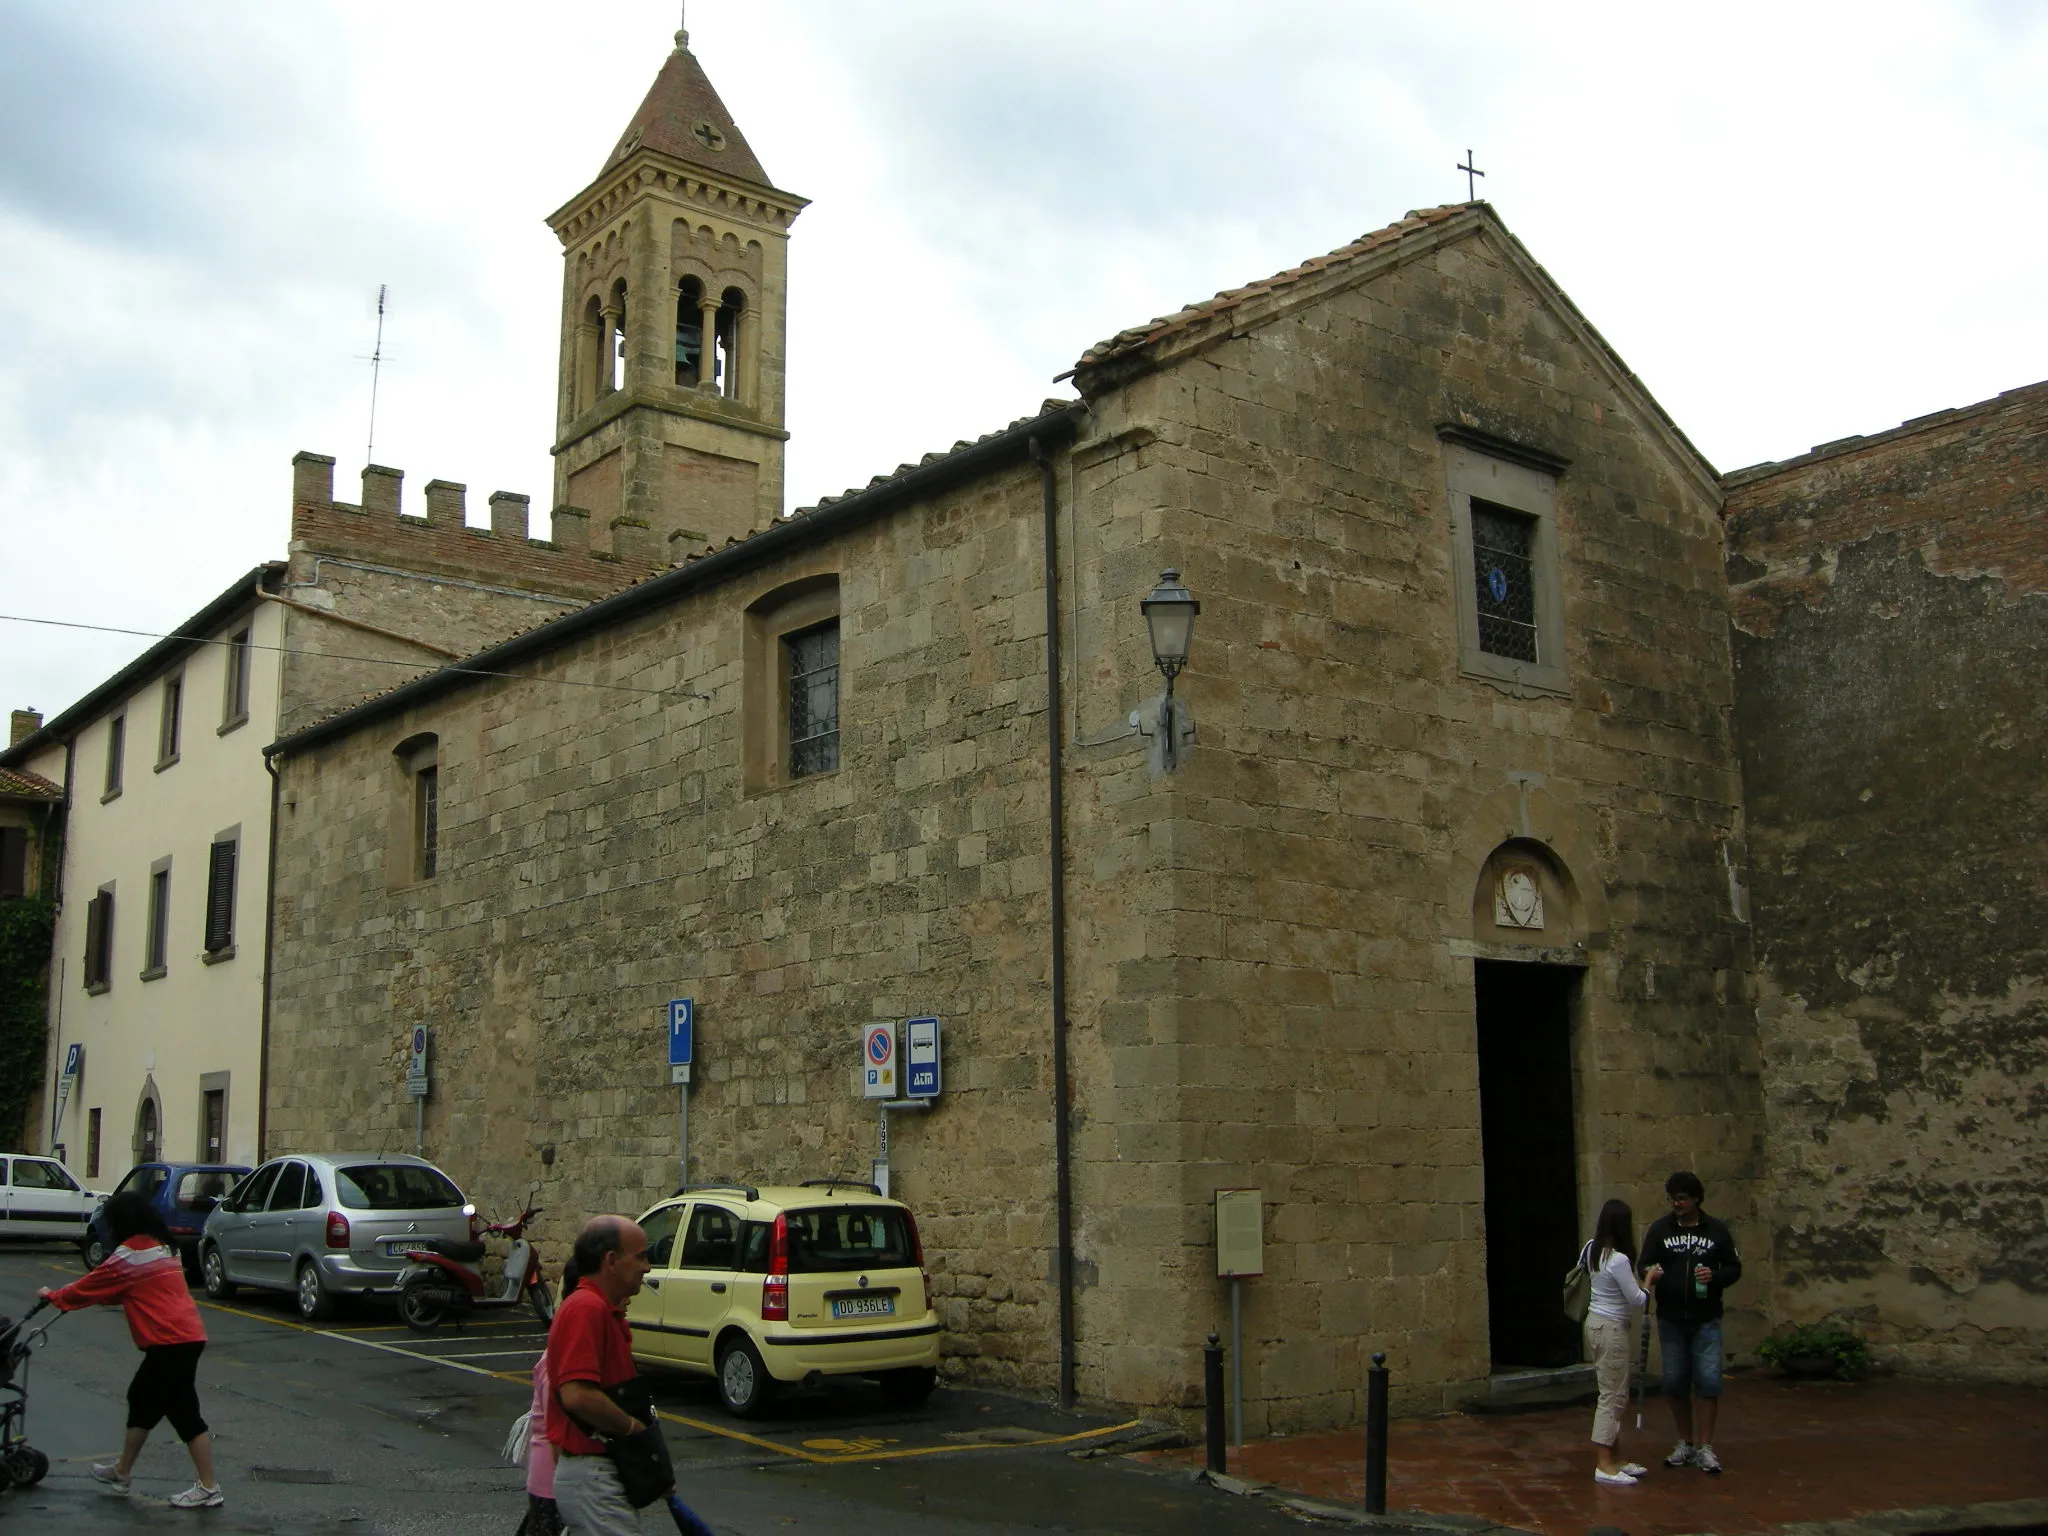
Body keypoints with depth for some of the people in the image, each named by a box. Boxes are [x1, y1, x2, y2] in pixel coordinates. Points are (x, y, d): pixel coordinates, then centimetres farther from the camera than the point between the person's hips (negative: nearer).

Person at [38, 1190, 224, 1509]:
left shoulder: (131, 1253, -9)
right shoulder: (163, 1247, 18)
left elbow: (93, 1285, 0)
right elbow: (126, 1290, 28)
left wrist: (54, 1297, 17)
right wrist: (71, 1296, 32)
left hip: (171, 1342, -9)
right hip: (186, 1335, 9)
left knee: (184, 1413, -6)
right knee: (142, 1399, 20)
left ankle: (209, 1489, -5)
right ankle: (121, 1471, 34)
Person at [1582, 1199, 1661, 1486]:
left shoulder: (1591, 1249, 2)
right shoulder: (1619, 1260, -23)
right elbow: (1637, 1300, -17)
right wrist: (1648, 1281, 2)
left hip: (1595, 1322, 9)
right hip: (1612, 1328, -9)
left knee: (1614, 1394, 16)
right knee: (1612, 1395, -4)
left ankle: (1615, 1457, 23)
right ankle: (1604, 1465, -2)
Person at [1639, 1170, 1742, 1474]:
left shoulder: (1717, 1230, 1)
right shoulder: (1660, 1229, 2)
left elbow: (1734, 1268, 6)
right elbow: (1644, 1264, 0)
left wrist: (1715, 1276, -16)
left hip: (1706, 1320, -1)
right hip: (1670, 1320, 2)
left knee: (1708, 1381, -7)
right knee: (1675, 1382, 7)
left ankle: (1704, 1447, 3)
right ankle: (1685, 1442, 22)